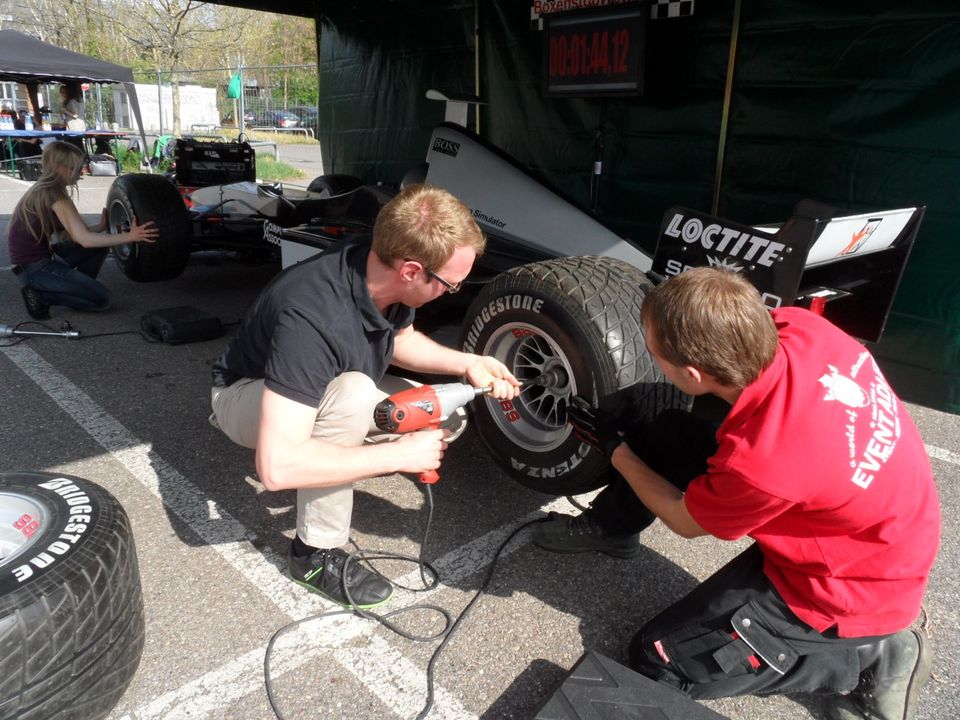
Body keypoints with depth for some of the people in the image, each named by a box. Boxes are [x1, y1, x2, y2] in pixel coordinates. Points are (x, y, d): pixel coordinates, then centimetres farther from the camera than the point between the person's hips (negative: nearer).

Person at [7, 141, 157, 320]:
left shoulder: (44, 189, 9)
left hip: (41, 256, 9)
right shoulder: (53, 194, -20)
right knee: (102, 299, -10)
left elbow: (72, 235, 9)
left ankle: (76, 287, 9)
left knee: (100, 245, 12)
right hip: (34, 268, -9)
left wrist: (101, 226, 7)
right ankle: (41, 295, -5)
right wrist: (129, 236, -30)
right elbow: (84, 239, -28)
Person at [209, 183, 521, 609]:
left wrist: (466, 363, -12)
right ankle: (315, 554, -19)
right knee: (353, 394, -38)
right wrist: (399, 455, -37)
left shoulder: (385, 273, -19)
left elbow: (399, 337, 4)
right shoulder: (312, 317, -41)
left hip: (328, 387, 7)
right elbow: (277, 468, -44)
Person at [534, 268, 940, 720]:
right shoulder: (798, 327, -22)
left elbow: (685, 520, -14)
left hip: (849, 585, -7)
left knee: (658, 660, 3)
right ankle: (609, 529, 28)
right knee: (668, 434, 3)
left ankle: (871, 657, 7)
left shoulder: (759, 463, -38)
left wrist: (614, 448, -3)